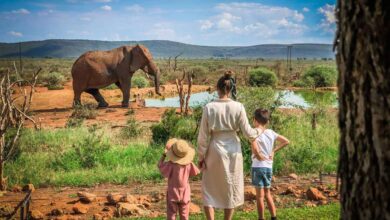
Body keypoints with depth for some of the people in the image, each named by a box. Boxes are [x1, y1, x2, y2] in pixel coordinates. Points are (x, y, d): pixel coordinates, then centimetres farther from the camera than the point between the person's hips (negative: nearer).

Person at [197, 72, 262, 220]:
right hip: (233, 150, 1)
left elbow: (203, 136, -6)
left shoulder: (209, 107, -9)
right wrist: (258, 131, 18)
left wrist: (201, 157, 4)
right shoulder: (238, 107, -9)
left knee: (209, 190, 12)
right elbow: (247, 132, -4)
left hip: (215, 150, -1)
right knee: (231, 188, 16)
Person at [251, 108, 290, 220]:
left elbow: (254, 148, -32)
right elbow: (286, 141, 10)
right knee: (267, 194, 18)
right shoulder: (271, 132, 4)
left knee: (260, 195, 2)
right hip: (269, 167, 6)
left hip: (258, 166, -6)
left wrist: (258, 155, -14)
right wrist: (273, 151, 9)